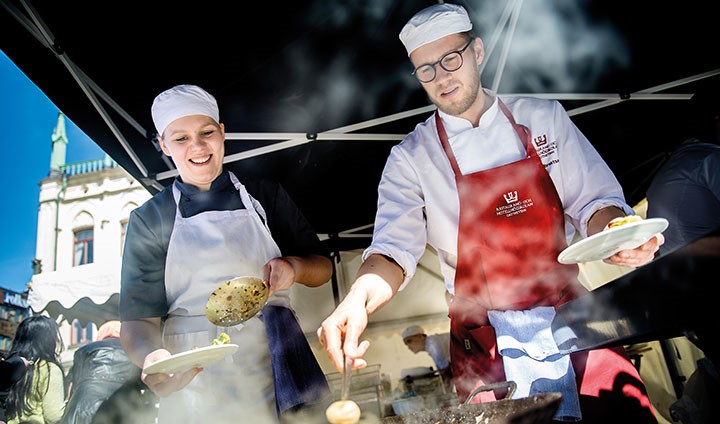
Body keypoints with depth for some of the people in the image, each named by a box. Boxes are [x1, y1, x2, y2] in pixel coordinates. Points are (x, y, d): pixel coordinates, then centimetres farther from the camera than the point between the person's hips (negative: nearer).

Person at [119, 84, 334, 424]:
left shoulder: (265, 196, 6)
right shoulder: (149, 220, 3)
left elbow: (323, 267, 9)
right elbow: (139, 317, -4)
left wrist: (294, 268, -14)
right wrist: (152, 357, -26)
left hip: (277, 370, 1)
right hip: (195, 385, -1)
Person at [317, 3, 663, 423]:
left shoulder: (544, 117, 4)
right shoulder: (412, 156, -2)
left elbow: (593, 200, 5)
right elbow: (396, 247, -11)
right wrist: (357, 300, -31)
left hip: (568, 311, 2)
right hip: (484, 334, -1)